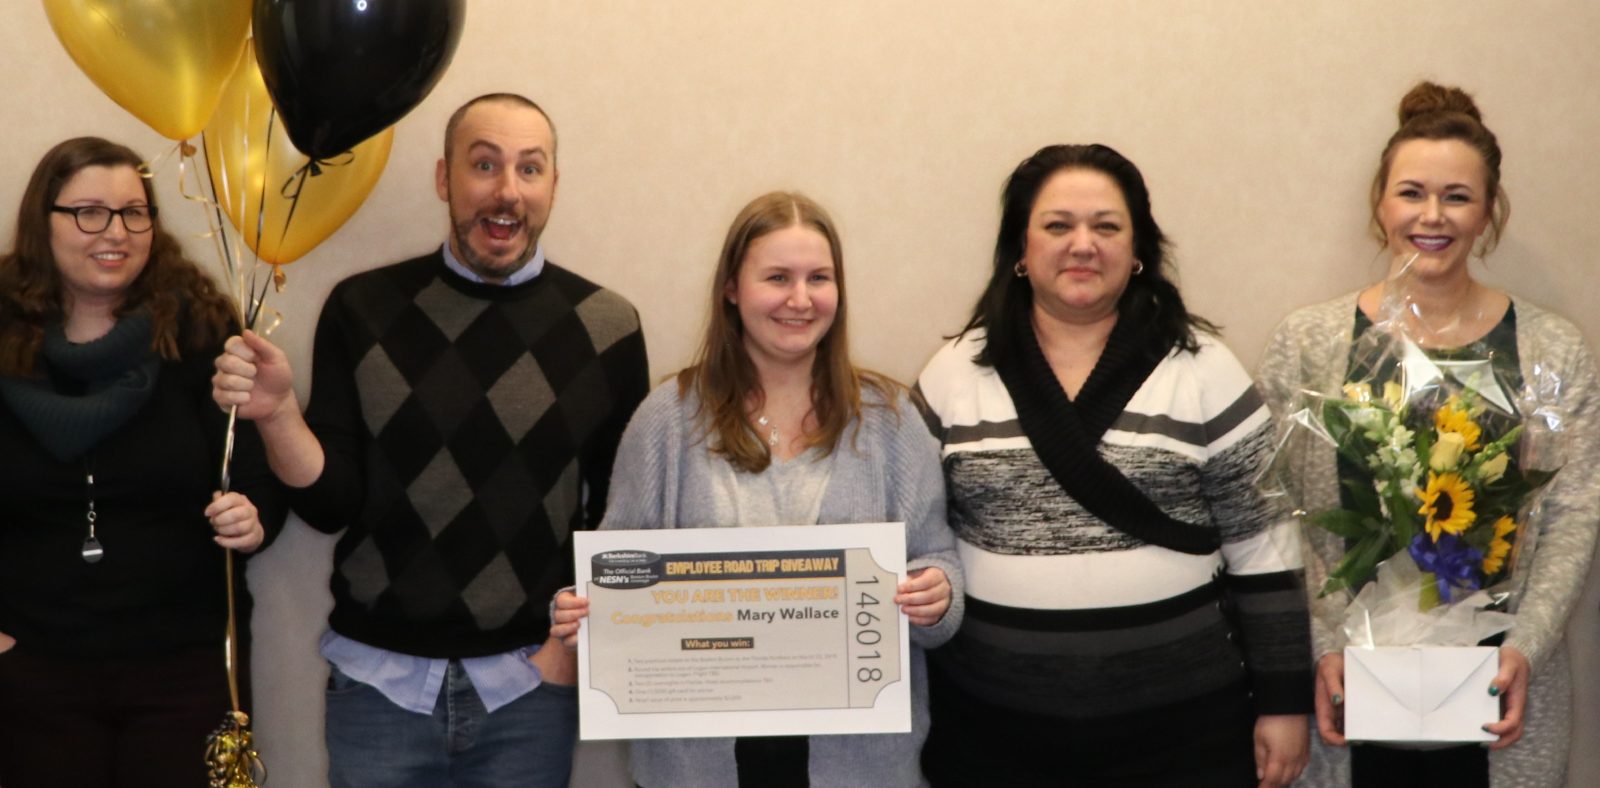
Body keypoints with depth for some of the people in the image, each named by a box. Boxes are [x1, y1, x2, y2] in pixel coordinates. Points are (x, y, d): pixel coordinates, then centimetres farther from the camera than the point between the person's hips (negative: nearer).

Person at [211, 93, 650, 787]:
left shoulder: (606, 327, -3)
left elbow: (621, 510, 4)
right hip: (378, 677, 0)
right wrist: (278, 413, -18)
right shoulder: (363, 308, -1)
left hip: (530, 683, 0)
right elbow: (330, 503, -2)